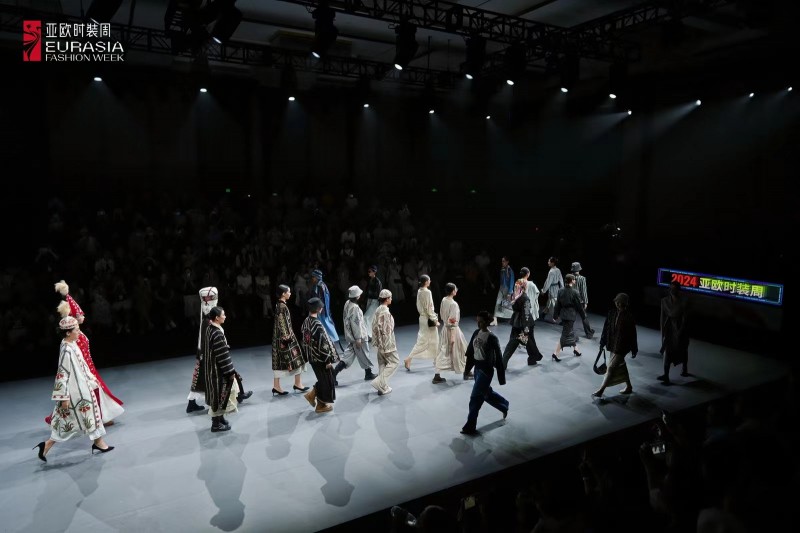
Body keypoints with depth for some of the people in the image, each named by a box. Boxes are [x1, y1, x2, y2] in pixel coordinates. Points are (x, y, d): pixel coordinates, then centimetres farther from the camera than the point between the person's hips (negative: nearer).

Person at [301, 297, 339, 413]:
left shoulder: (306, 321, 0)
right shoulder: (317, 325, -27)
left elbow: (305, 340, 10)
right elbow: (322, 345, -24)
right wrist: (328, 360, -15)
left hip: (312, 357, 8)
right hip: (320, 358, -8)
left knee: (322, 379, 25)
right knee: (326, 380, 9)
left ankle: (312, 394, 24)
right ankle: (321, 405, 20)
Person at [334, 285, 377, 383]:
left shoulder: (347, 303, 3)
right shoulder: (354, 307, -24)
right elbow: (355, 324, -23)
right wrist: (358, 338, -18)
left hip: (350, 336, 8)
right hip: (358, 336, -8)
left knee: (348, 356, 11)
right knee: (364, 355, 11)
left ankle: (334, 373, 1)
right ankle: (368, 373, 28)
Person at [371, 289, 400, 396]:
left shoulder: (378, 310, 7)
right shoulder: (385, 312, -21)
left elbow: (375, 326, 12)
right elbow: (386, 330, -23)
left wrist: (377, 341, 17)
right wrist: (387, 347, -20)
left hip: (380, 343, 9)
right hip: (386, 343, -9)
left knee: (382, 363, 15)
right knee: (394, 362, 2)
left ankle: (383, 387, 21)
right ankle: (379, 382, -3)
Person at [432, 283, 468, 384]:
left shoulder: (443, 300, 0)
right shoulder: (453, 304, -23)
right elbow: (453, 321, -22)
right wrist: (452, 336, -19)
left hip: (445, 328, 7)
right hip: (452, 329, -7)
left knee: (443, 351, 11)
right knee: (461, 351, 11)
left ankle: (437, 376, 8)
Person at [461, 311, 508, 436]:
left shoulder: (492, 338, -18)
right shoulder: (476, 333, 2)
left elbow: (498, 358, -14)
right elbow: (470, 351, 9)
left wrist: (501, 378, -11)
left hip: (486, 370, -7)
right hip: (477, 368, 8)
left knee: (475, 397, -4)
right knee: (487, 393, 23)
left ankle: (470, 427, 6)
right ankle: (504, 405, 48)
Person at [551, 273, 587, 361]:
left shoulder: (561, 291, -1)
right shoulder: (574, 292, -17)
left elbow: (557, 304, 4)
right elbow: (579, 305, -8)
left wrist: (555, 315, 12)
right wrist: (583, 315, 6)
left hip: (563, 315, 6)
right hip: (571, 315, -6)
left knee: (570, 332, 22)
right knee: (565, 335, -2)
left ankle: (575, 350, 37)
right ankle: (556, 353, -5)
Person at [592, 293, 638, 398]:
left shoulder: (629, 317, -16)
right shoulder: (612, 313, -2)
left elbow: (632, 334, -10)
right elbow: (606, 328, 6)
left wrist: (634, 350, -5)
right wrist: (602, 342, 8)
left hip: (622, 347, -6)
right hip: (613, 345, 6)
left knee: (611, 368, -7)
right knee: (621, 366, 20)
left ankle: (601, 390, -2)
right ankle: (628, 387, 39)